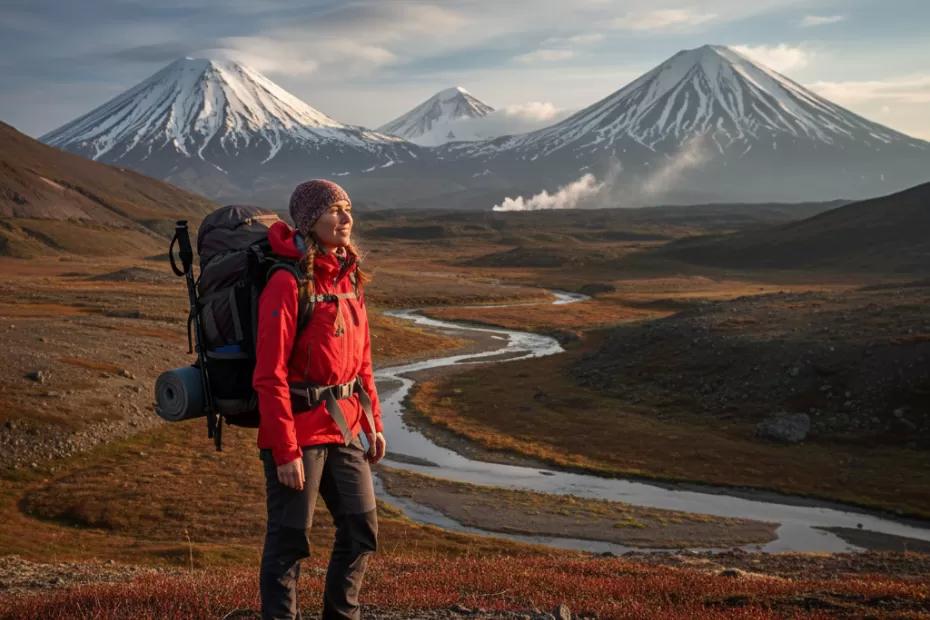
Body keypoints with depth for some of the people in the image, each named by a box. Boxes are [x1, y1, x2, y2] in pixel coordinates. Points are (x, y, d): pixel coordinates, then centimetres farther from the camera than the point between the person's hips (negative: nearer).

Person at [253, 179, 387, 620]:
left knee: (362, 531, 13)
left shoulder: (349, 278, 9)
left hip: (344, 431, 8)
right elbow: (270, 375, -18)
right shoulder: (287, 284, -15)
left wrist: (373, 422, 14)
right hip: (298, 431, -8)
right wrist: (285, 451, -19)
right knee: (289, 542, 3)